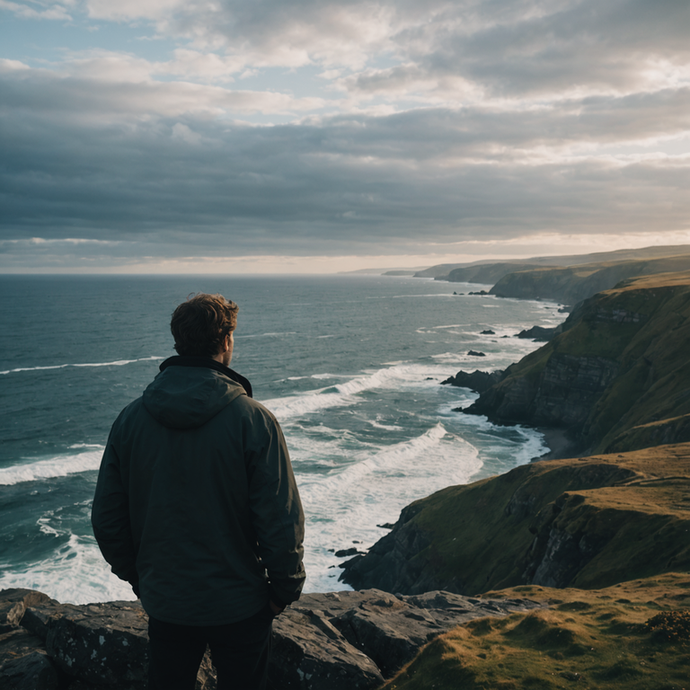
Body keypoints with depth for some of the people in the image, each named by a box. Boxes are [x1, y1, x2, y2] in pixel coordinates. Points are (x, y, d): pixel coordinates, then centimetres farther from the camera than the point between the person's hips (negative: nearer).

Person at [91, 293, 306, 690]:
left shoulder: (130, 418, -7)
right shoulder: (253, 419, -19)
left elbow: (106, 519, 0)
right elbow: (281, 521, -18)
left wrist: (136, 575, 15)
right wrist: (285, 589, -3)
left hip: (163, 603, 3)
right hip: (239, 605, -3)